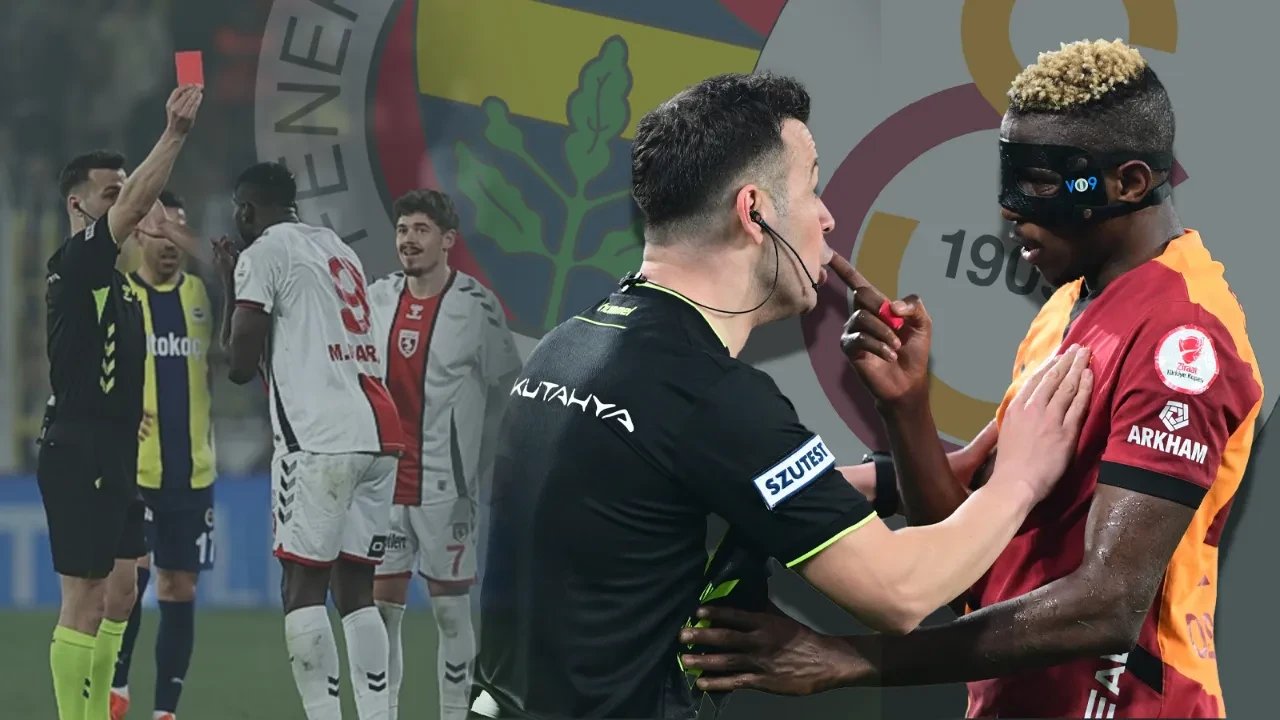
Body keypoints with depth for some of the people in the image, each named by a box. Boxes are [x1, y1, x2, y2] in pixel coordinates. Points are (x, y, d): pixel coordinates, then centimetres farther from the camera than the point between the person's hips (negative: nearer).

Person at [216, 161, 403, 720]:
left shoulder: (263, 254, 0)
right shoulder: (339, 250, 24)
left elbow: (242, 366, -3)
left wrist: (230, 287, 11)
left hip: (320, 438, -7)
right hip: (379, 435, 7)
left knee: (302, 587, -4)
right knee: (355, 588, 10)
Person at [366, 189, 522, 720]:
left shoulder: (476, 307, -6)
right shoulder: (376, 300, 7)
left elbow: (507, 392, -1)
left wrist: (490, 472, -3)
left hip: (446, 485, -4)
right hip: (383, 477, 4)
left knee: (450, 607, 1)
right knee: (382, 603, 4)